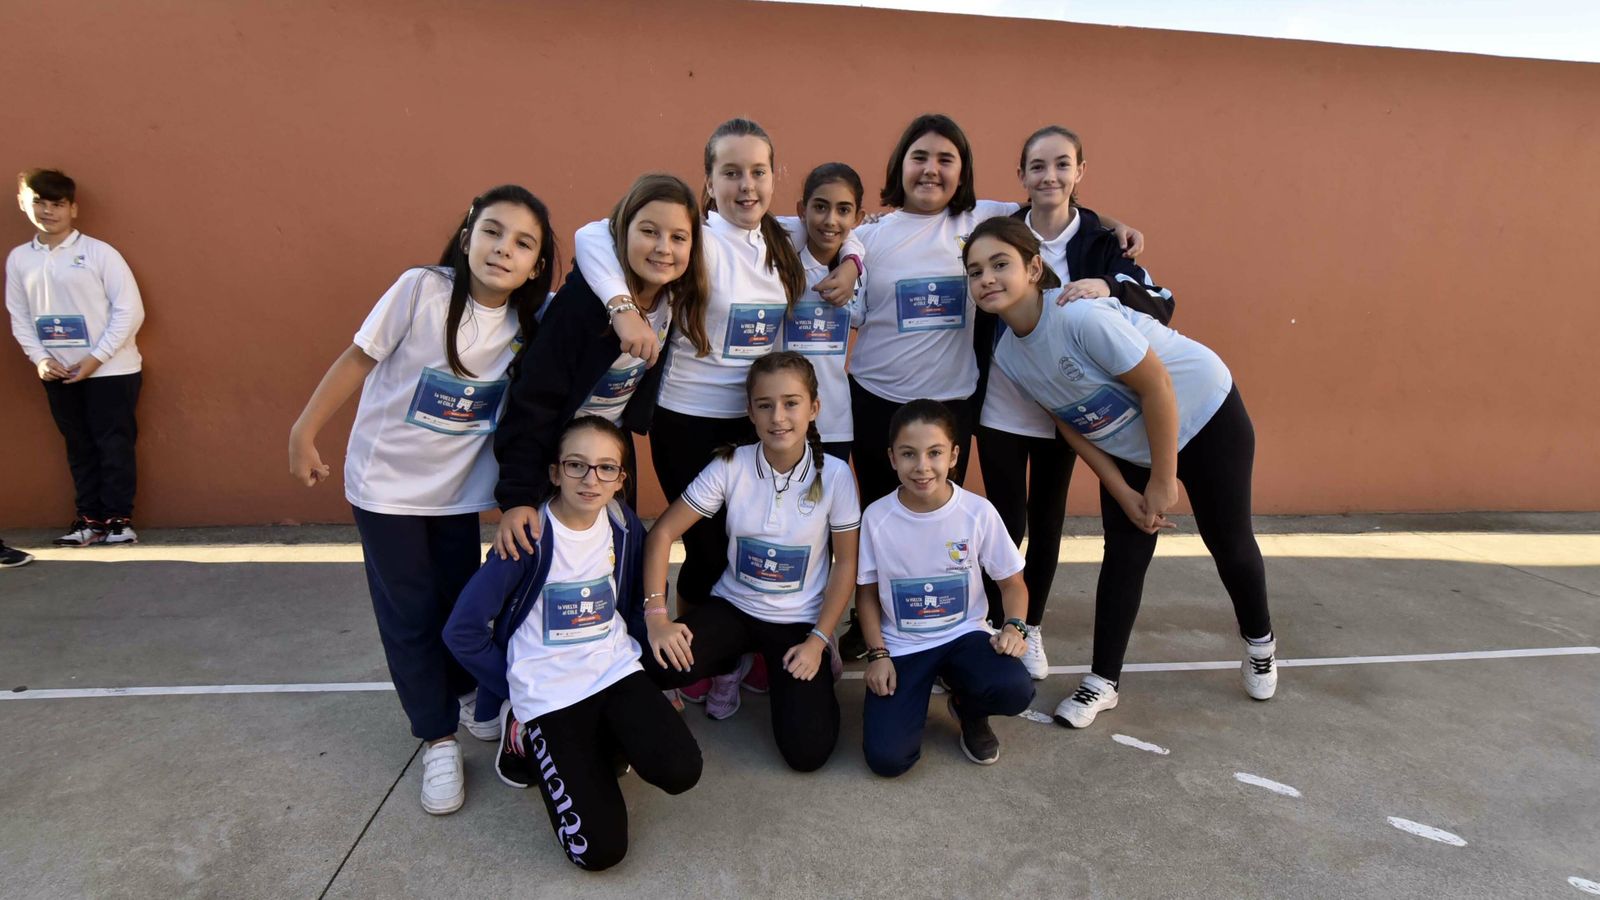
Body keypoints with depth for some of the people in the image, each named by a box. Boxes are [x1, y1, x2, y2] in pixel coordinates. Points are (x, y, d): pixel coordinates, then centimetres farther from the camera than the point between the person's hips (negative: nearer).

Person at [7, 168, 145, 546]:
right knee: (79, 448, 11)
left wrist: (95, 358, -12)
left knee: (114, 446, 0)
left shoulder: (99, 252, -7)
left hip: (111, 370, -4)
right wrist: (39, 358, -5)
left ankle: (118, 519, 10)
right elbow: (18, 316, 10)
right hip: (58, 374, 4)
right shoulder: (18, 259, 6)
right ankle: (89, 518, 20)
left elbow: (130, 310, -9)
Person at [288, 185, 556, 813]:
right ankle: (439, 740, 22)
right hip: (387, 484, -2)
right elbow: (359, 358, -11)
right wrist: (304, 434, -5)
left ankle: (468, 693, 42)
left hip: (459, 490, 3)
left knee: (461, 601, 15)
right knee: (409, 613, 6)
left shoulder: (530, 324, -11)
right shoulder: (421, 290, -20)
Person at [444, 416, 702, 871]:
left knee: (680, 770, -21)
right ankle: (530, 743, 11)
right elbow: (463, 632, -10)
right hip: (548, 693, -4)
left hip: (616, 671, 4)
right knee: (599, 850, -12)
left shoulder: (625, 527, -2)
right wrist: (522, 691, -2)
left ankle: (600, 743, 9)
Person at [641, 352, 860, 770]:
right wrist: (657, 615, -20)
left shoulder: (834, 474, -15)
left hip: (799, 621, -1)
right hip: (733, 606, 1)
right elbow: (663, 533, -10)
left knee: (807, 751, -15)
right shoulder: (730, 466, -14)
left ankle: (815, 667, 18)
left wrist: (818, 641, -10)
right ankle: (730, 666, 9)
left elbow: (845, 563, -6)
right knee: (657, 667, -27)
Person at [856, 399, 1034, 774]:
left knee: (1015, 691, -31)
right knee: (886, 758, -17)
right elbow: (867, 593, 1)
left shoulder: (979, 512, -12)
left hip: (963, 634, 1)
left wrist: (1015, 626, -18)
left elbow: (1012, 582, 1)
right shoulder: (876, 517, -12)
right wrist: (878, 654, -10)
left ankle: (968, 707, 8)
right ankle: (919, 690, 17)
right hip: (899, 645, 0)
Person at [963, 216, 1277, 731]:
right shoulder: (1007, 356, -12)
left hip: (1205, 417, -4)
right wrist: (1123, 493, -6)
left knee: (1228, 541, 10)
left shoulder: (1080, 316, -34)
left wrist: (1162, 482, -20)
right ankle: (1103, 681, 14)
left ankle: (1259, 643, 39)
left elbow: (1157, 387, -28)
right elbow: (1072, 426, -3)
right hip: (1126, 447, 5)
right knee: (1123, 555, 2)